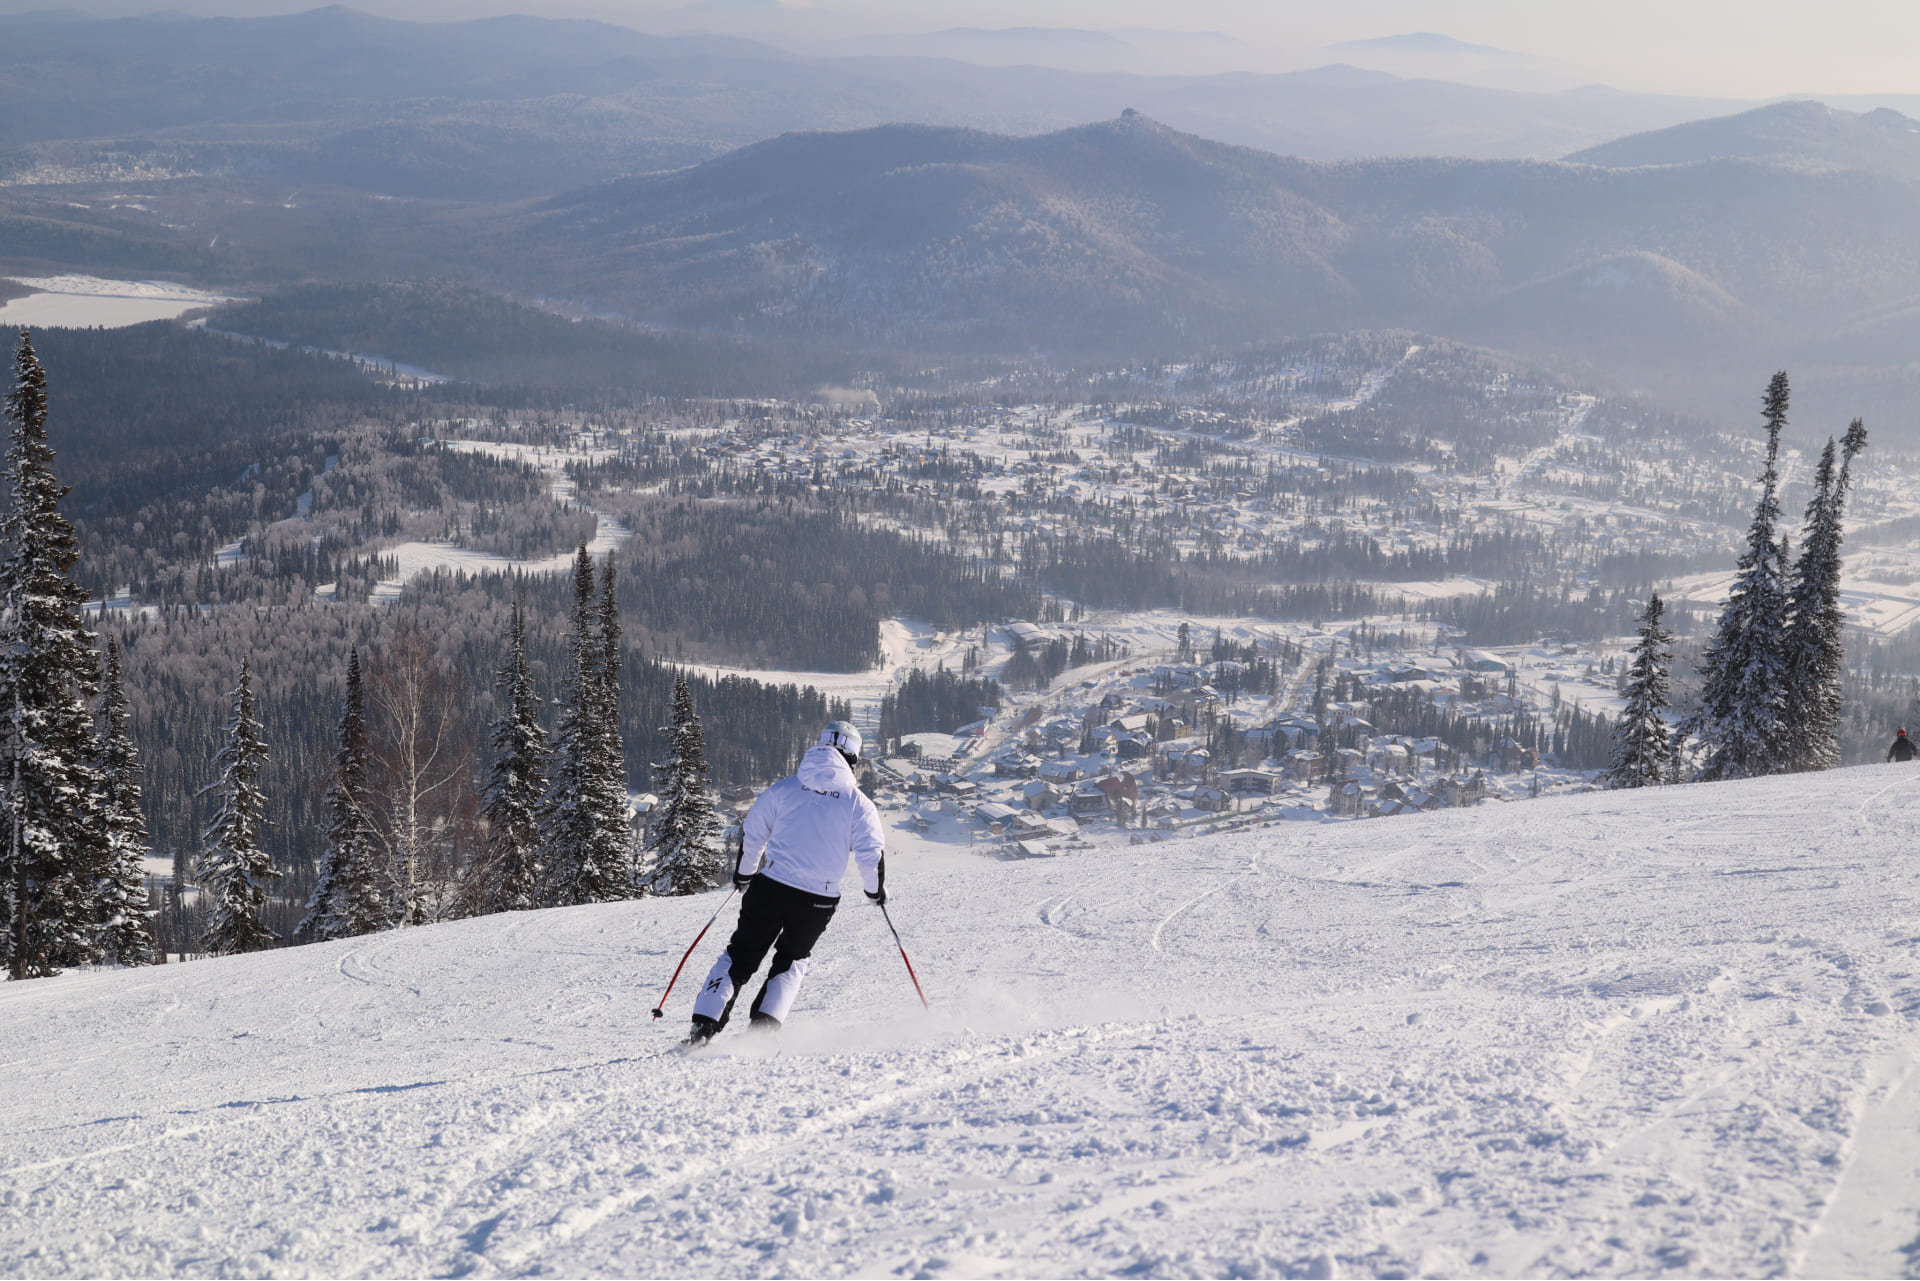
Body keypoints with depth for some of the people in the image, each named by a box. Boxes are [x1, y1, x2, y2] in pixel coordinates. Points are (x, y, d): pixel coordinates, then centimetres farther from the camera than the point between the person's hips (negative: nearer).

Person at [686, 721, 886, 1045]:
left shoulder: (785, 788, 6)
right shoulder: (858, 803, 1)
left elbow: (751, 835, 11)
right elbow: (871, 854, -2)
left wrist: (743, 874, 27)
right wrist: (876, 889, 17)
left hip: (771, 887, 1)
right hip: (819, 900, 0)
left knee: (741, 954, 11)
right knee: (791, 961, 21)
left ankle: (705, 1024, 1)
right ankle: (764, 1024, 5)